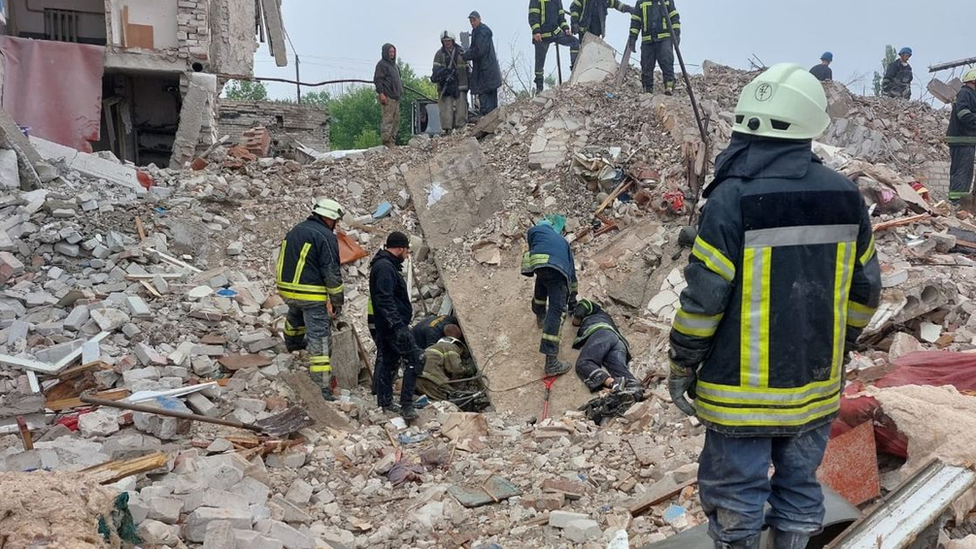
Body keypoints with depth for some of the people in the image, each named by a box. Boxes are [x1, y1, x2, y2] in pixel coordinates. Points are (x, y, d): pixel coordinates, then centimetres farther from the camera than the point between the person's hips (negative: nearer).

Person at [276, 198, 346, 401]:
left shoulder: (294, 231, 15)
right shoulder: (326, 237, -11)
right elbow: (332, 272, -13)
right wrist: (337, 301, -6)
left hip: (286, 289, 8)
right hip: (311, 295, -8)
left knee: (295, 313, 40)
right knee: (319, 339, -7)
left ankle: (293, 342, 65)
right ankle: (323, 387, -10)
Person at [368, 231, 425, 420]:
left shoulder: (384, 265, 18)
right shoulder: (385, 267, -16)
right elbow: (385, 300, -25)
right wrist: (398, 325, -28)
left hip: (383, 326, 11)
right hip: (391, 324, -11)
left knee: (387, 362, 14)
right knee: (415, 359, -10)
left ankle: (385, 404, 21)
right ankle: (406, 405, -11)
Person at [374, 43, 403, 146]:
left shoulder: (394, 65, 23)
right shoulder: (382, 64, -4)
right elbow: (378, 80, -12)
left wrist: (400, 92, 22)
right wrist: (381, 94, -21)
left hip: (395, 97, 9)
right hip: (387, 97, -9)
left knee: (396, 120, 10)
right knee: (387, 119, -12)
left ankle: (393, 141, 14)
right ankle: (387, 141, -12)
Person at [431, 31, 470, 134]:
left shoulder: (461, 52, 12)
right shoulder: (439, 54, 7)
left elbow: (467, 68, 16)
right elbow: (436, 68, 1)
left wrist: (469, 82, 13)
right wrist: (437, 76, -19)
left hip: (460, 85, 2)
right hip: (445, 86, -2)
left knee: (461, 108, -1)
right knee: (446, 108, -7)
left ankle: (461, 128, 3)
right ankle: (447, 129, -7)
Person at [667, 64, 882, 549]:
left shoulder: (732, 198, -18)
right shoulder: (844, 195, -1)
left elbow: (704, 298, -17)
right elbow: (865, 289, 8)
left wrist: (681, 366, -4)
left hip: (744, 389, -5)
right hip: (816, 383, 5)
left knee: (735, 497, 10)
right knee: (800, 488, 19)